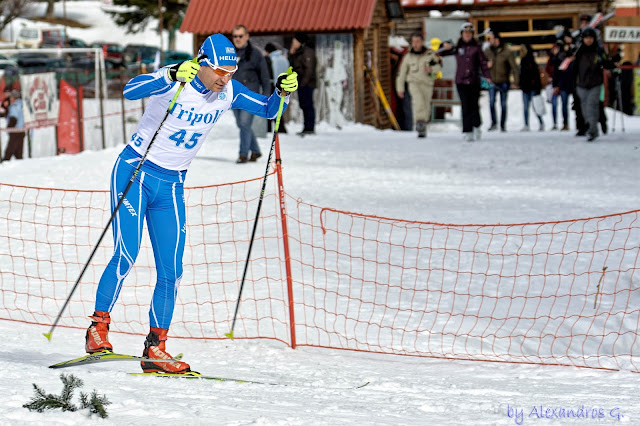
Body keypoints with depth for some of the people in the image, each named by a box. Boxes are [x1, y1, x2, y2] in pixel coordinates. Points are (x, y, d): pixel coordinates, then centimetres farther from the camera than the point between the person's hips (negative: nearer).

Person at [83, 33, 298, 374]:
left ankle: (155, 349, 6)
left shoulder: (228, 92, -2)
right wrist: (172, 76, -47)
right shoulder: (175, 80, -17)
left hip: (171, 186, 5)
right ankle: (98, 327, -3)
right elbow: (130, 91, -33)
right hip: (135, 173, -5)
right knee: (126, 256, -16)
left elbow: (268, 110, 7)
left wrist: (282, 91, -15)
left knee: (171, 271, -1)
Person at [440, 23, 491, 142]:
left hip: (474, 81, 0)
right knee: (466, 107, -6)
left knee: (474, 106, -2)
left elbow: (483, 62, 1)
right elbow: (441, 53, 16)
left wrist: (487, 76, -10)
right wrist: (445, 47, -6)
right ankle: (467, 132, -4)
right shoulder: (457, 47, 9)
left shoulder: (476, 47, 6)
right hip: (461, 81, 0)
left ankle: (476, 126, 22)